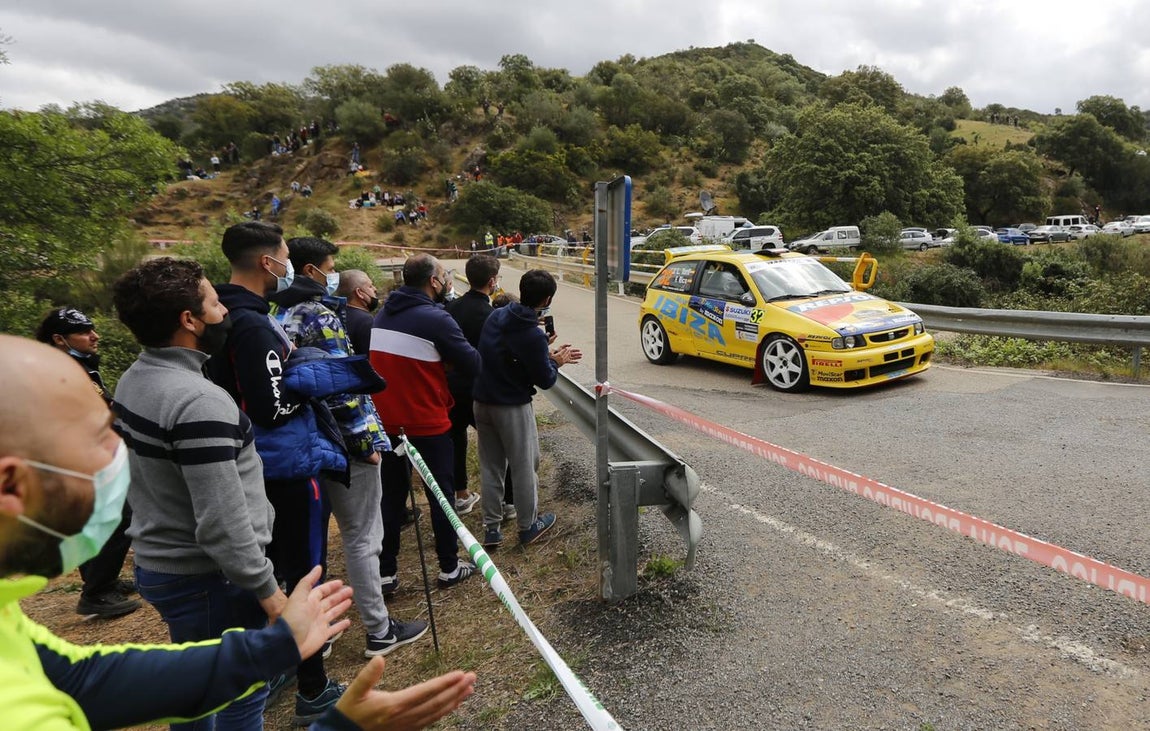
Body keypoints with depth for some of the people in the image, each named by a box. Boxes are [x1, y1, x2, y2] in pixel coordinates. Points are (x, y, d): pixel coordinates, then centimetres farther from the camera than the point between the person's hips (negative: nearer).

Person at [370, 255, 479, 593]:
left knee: (391, 495, 15)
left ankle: (386, 571, 22)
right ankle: (449, 568, 21)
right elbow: (471, 365, -13)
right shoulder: (436, 319, -16)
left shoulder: (381, 316, 6)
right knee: (441, 495, 10)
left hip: (386, 422, 6)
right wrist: (447, 359, 5)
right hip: (427, 425, -6)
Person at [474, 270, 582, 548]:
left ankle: (491, 529, 23)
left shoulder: (496, 316, 0)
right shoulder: (533, 335, -22)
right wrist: (556, 361, 6)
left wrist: (545, 352, 10)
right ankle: (528, 526, 25)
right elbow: (545, 380, -14)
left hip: (482, 402, 7)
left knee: (490, 467, 15)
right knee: (524, 467, 10)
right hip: (512, 408, -7)